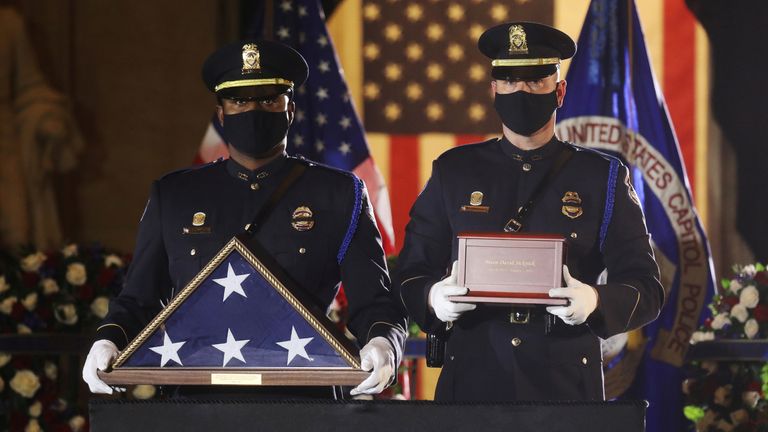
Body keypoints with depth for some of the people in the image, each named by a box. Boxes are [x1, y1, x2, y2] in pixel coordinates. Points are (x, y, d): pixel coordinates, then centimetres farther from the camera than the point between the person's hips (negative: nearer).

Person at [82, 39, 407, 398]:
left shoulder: (339, 195, 12)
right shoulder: (172, 195, 17)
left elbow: (376, 303, 8)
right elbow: (137, 301, 19)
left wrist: (382, 347, -14)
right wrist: (108, 342, -3)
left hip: (300, 402, -2)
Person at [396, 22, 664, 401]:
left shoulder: (603, 178, 4)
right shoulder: (452, 173, 8)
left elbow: (646, 288, -1)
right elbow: (410, 276, 7)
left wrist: (595, 302, -23)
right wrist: (433, 299, -18)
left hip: (567, 386, -1)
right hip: (473, 381, 1)